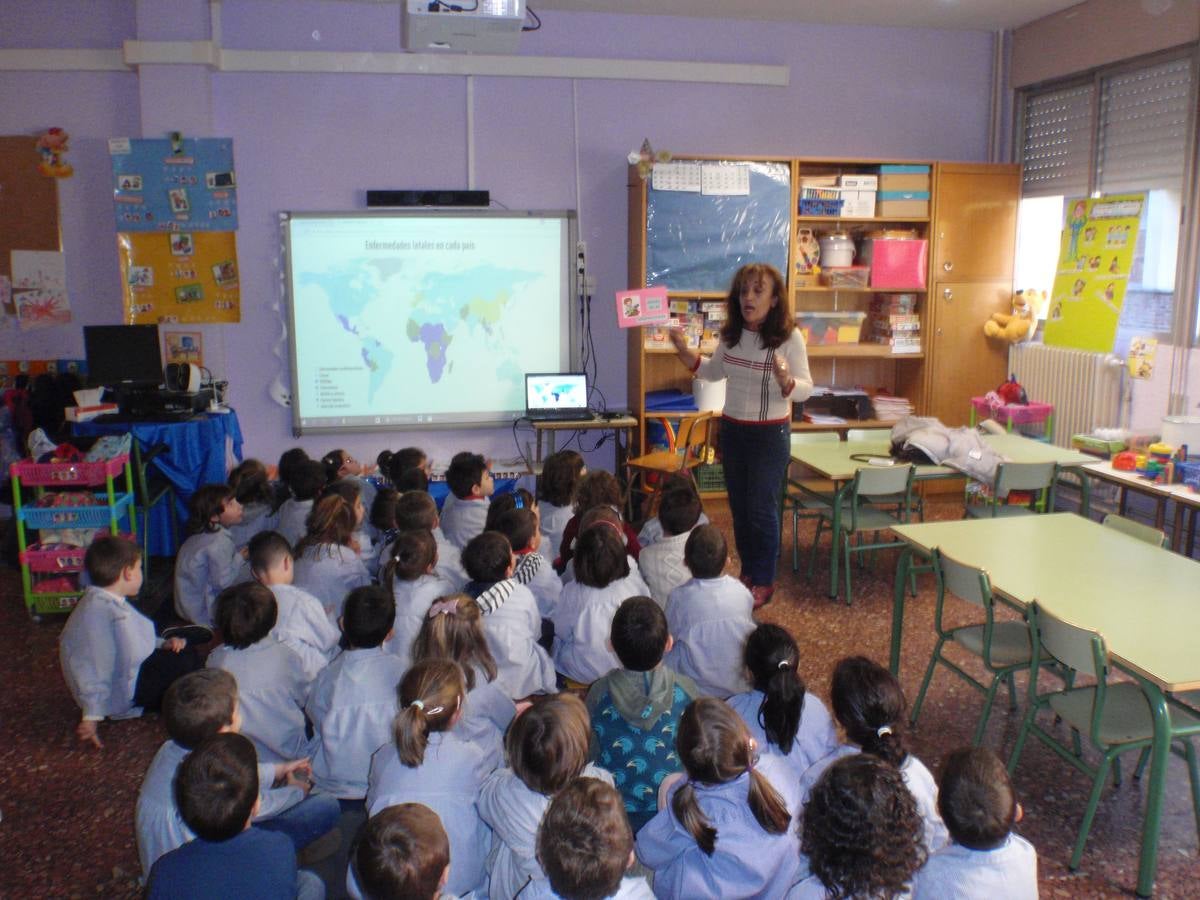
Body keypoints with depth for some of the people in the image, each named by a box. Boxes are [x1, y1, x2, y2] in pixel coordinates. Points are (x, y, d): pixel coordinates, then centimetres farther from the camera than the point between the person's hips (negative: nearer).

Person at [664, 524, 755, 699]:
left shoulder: (679, 597, -19)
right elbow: (750, 632, 4)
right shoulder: (742, 592, -13)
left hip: (697, 689, -2)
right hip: (740, 686, 2)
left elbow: (670, 637, -3)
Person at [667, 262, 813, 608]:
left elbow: (806, 389, -13)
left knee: (761, 509, 2)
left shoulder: (789, 337, -16)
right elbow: (713, 372, 15)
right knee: (739, 506, 14)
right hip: (732, 430, 5)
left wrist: (785, 381, -34)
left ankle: (764, 582, 19)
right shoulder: (731, 334, -1)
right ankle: (747, 572, 31)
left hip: (770, 435, -5)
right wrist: (684, 350, 1)